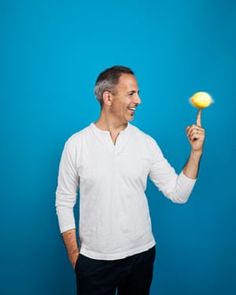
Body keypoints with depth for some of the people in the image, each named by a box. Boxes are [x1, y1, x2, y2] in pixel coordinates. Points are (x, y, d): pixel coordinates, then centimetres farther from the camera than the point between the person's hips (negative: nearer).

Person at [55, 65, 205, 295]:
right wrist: (73, 253, -3)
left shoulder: (146, 143, -3)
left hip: (141, 254, 2)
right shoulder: (76, 144, -7)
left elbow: (178, 194, -2)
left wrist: (195, 152, -12)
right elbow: (64, 202, -1)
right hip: (93, 258, -2)